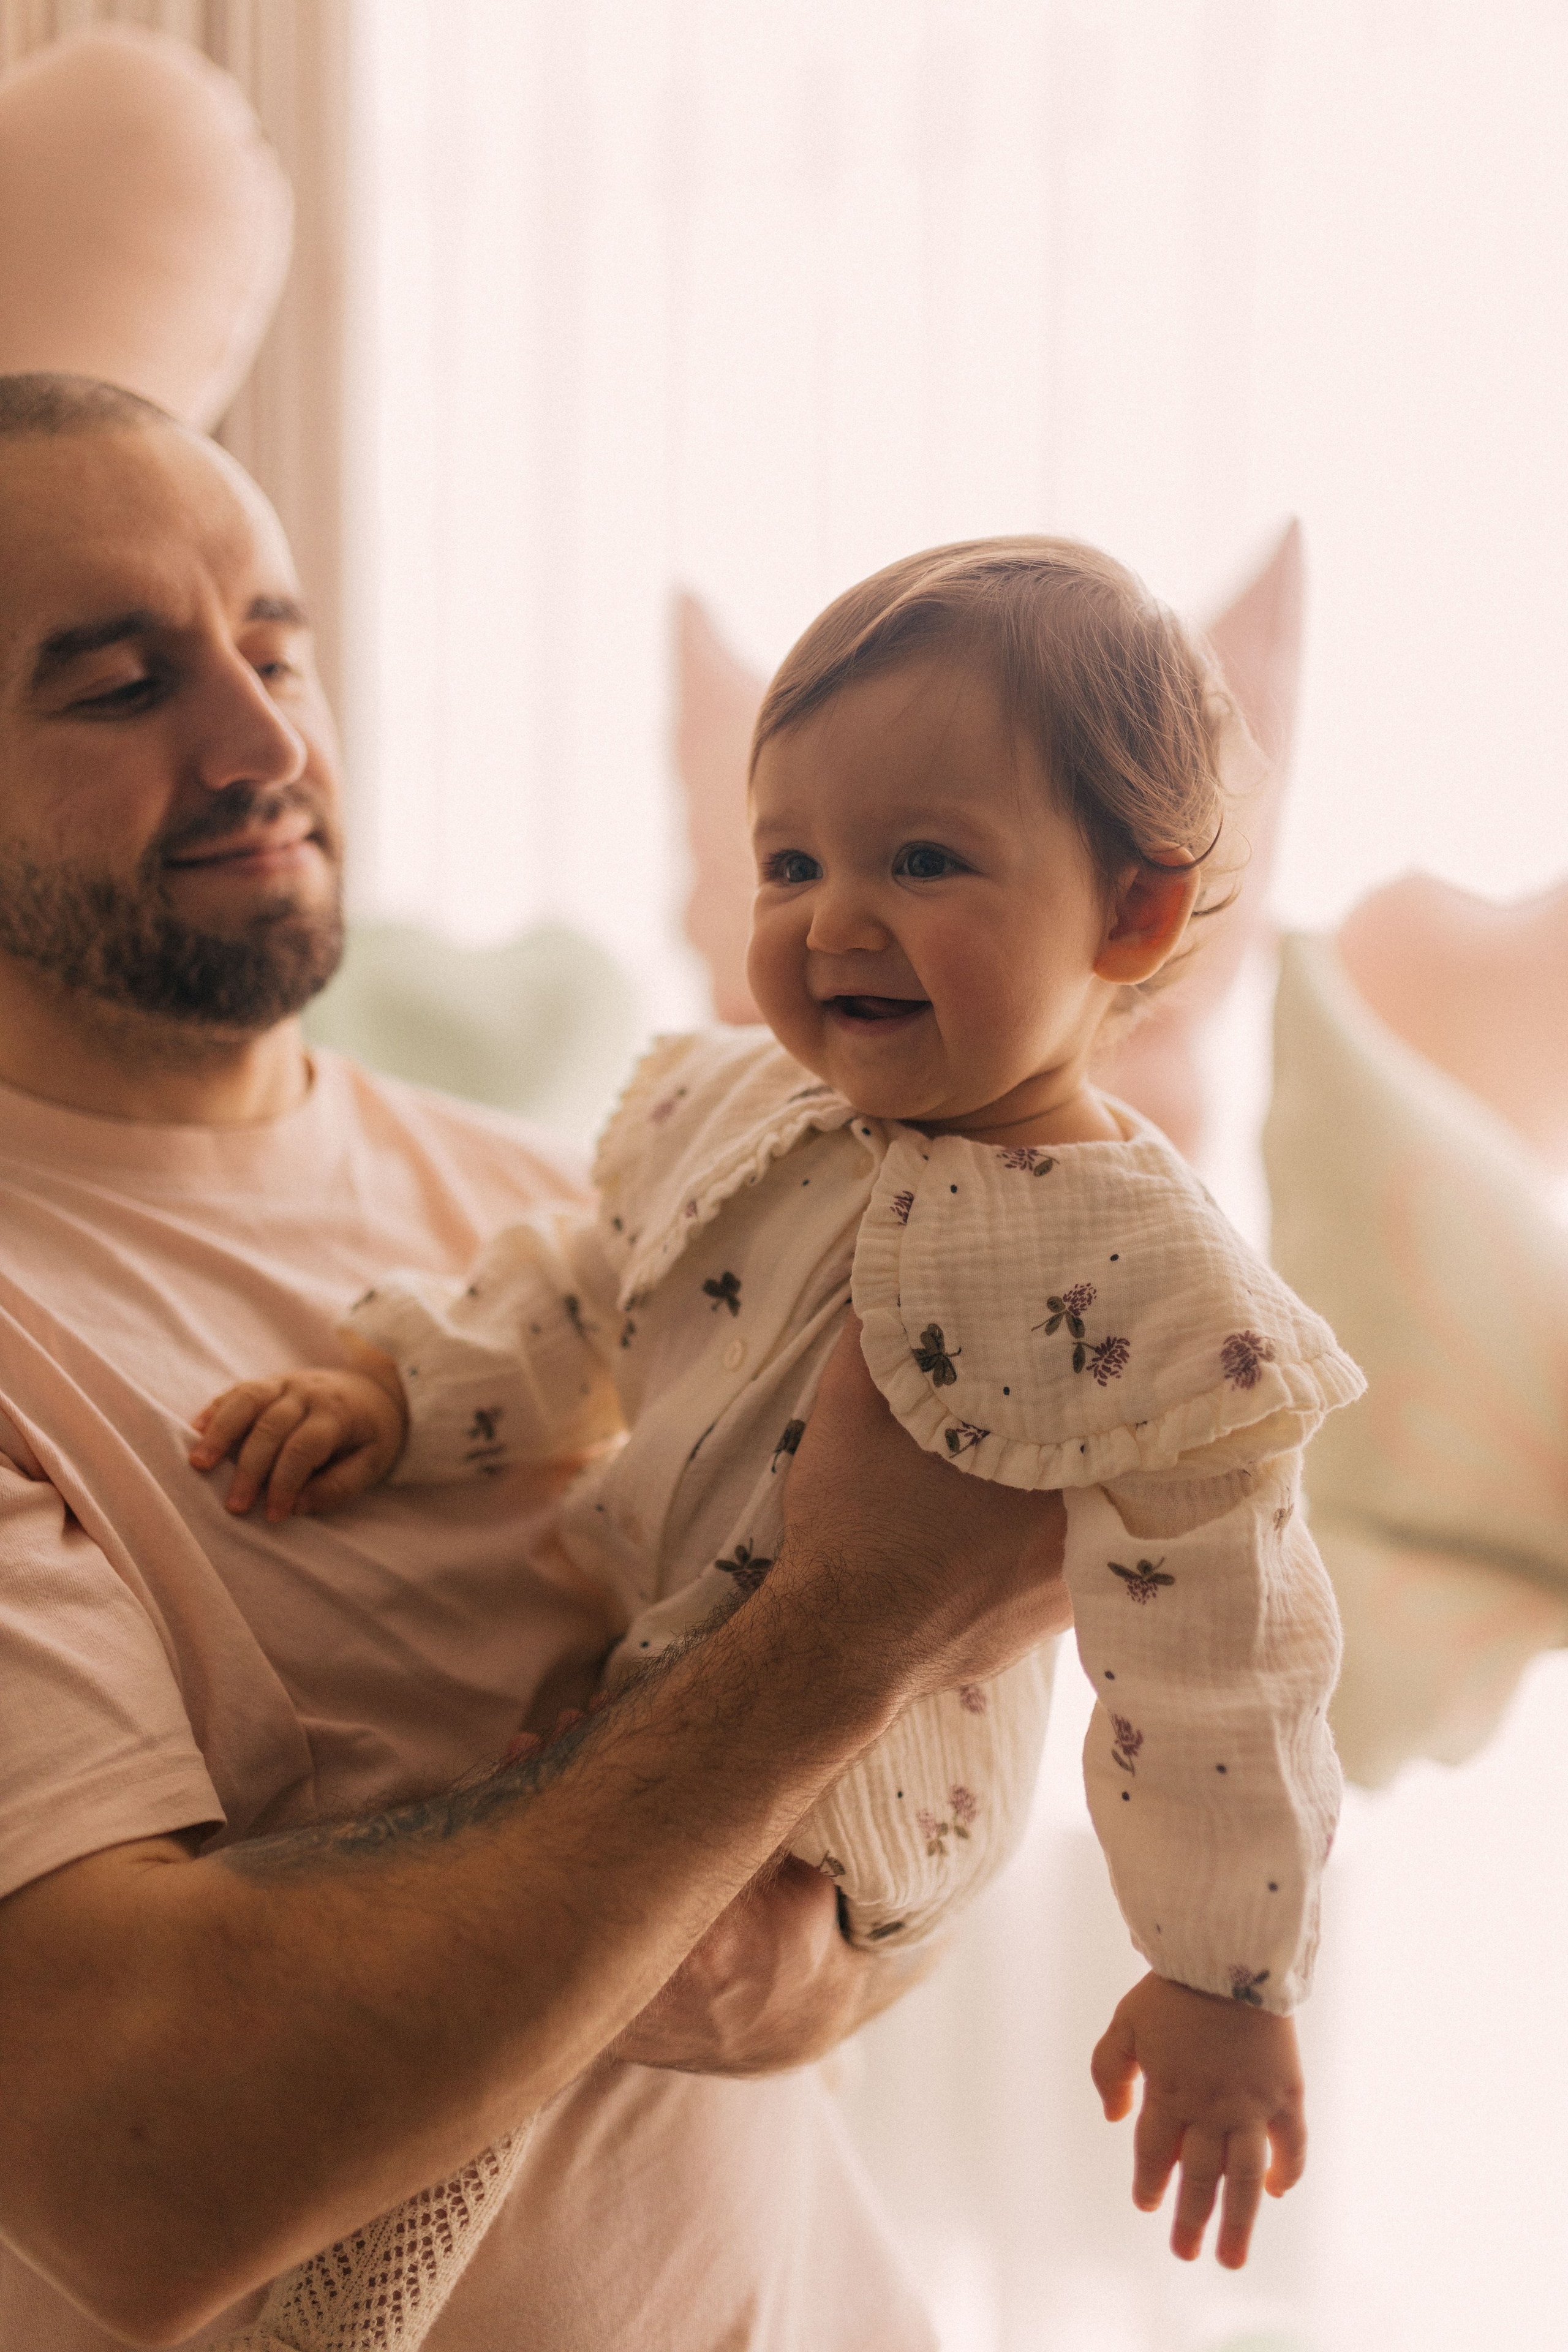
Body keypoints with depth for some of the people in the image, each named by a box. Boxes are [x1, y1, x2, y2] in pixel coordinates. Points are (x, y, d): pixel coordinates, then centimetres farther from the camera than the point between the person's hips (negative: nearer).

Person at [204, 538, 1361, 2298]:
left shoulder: (1143, 1285, -27)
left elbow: (1212, 1658, -22)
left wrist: (1227, 1986, -16)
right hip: (639, 1643, 7)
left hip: (807, 1817, -7)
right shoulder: (743, 1106, -6)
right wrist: (399, 1388, -8)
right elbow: (585, 1294, 9)